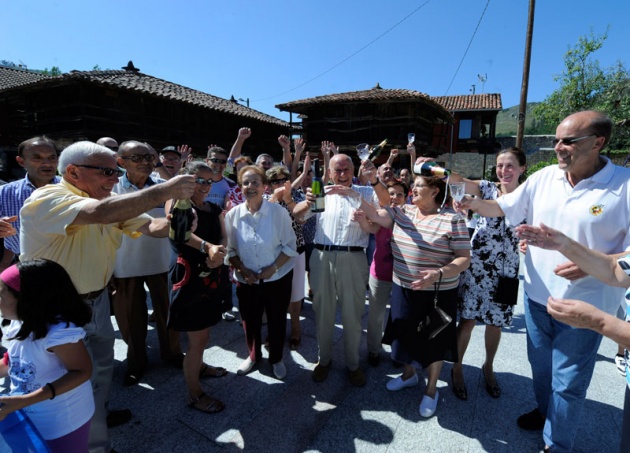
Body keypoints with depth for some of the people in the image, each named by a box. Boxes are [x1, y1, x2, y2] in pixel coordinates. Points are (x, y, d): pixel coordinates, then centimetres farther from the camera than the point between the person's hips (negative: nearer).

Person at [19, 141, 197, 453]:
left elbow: (149, 225, -9)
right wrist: (166, 190, -45)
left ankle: (97, 415, 52)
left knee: (103, 365, 25)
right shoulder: (47, 199, -26)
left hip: (96, 299, 8)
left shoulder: (110, 201, 0)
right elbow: (101, 213, -46)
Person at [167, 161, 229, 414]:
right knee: (197, 338, 0)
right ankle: (194, 395, 18)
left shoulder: (216, 210, 11)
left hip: (212, 276, 7)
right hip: (190, 275, -7)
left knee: (203, 333, 22)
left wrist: (219, 254, -21)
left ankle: (199, 367, 47)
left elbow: (224, 238, 2)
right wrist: (207, 247, -43)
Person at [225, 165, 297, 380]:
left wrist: (272, 268, -17)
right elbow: (230, 249, 0)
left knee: (277, 321, 14)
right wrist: (243, 270, -12)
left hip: (277, 278, -1)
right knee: (250, 321, 17)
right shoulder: (233, 214, -7)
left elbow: (290, 246, -9)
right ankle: (253, 355, 44)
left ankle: (276, 358, 39)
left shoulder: (278, 212, -13)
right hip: (246, 280, 2)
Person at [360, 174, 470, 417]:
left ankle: (431, 390, 35)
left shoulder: (451, 220, -13)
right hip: (403, 288, 5)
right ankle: (409, 373, 46)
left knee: (433, 340, 12)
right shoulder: (402, 212, 2)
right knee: (405, 334, 19)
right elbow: (375, 215, -7)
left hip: (437, 293, -4)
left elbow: (464, 259, -14)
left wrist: (438, 273, -29)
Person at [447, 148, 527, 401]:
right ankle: (457, 368, 25)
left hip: (506, 271, 1)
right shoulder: (487, 189, -1)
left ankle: (488, 367, 40)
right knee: (467, 319, 4)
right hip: (476, 265, -1)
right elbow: (458, 181, -16)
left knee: (495, 323, 15)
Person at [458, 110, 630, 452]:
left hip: (584, 306, -4)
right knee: (540, 366, 24)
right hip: (537, 295, 4)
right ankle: (546, 411, 51)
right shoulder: (543, 178, -3)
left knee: (567, 382, 13)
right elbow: (502, 208, 3)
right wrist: (473, 202, -16)